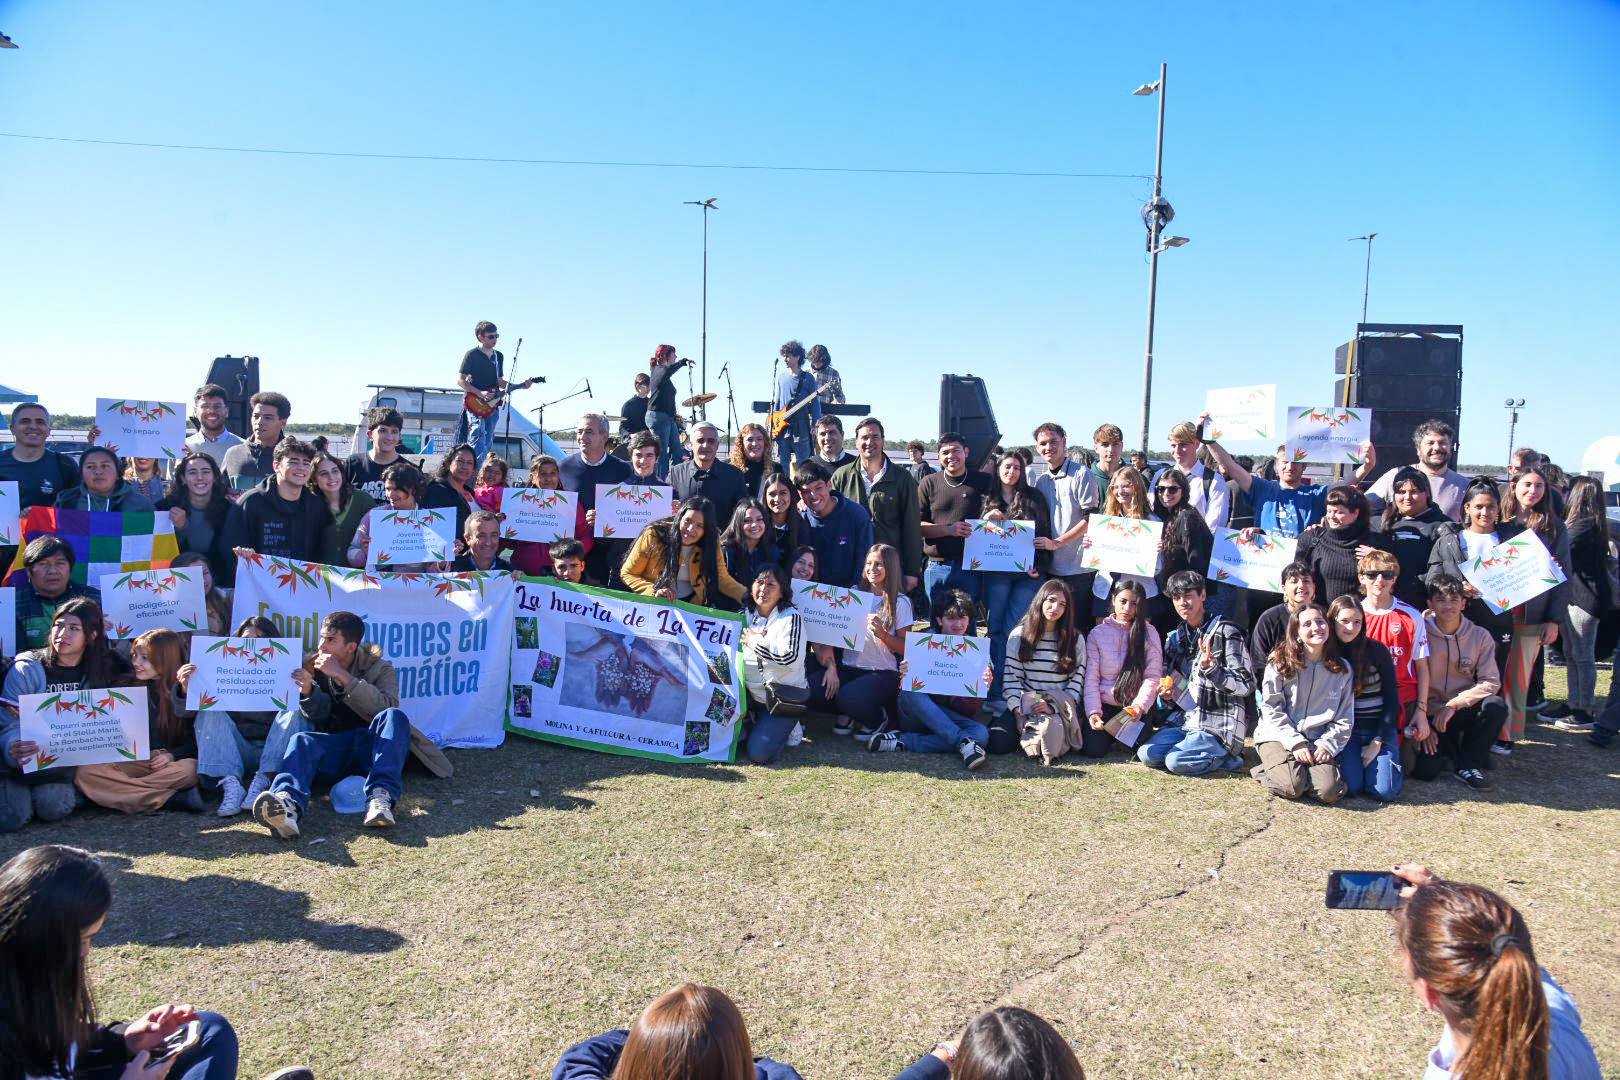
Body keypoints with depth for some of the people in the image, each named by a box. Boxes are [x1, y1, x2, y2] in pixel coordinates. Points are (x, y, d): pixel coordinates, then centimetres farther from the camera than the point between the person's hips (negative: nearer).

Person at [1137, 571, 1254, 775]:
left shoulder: (1225, 632, -5)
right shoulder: (1175, 638, 16)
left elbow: (1246, 685, -9)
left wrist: (1211, 668, -26)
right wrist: (1165, 695, 0)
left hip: (1218, 727, -6)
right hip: (1182, 720, 6)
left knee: (1176, 762, -25)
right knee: (1147, 754, -17)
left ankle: (1226, 757, 0)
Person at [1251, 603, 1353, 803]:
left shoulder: (1342, 669, 6)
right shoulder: (1280, 663, -3)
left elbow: (1345, 719, 8)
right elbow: (1271, 709, -5)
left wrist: (1327, 745, -7)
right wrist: (1295, 742, -14)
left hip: (1318, 740, 3)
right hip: (1277, 736, -3)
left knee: (1330, 792, -22)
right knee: (1292, 788, -27)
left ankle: (1305, 770, 8)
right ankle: (1267, 770, 5)